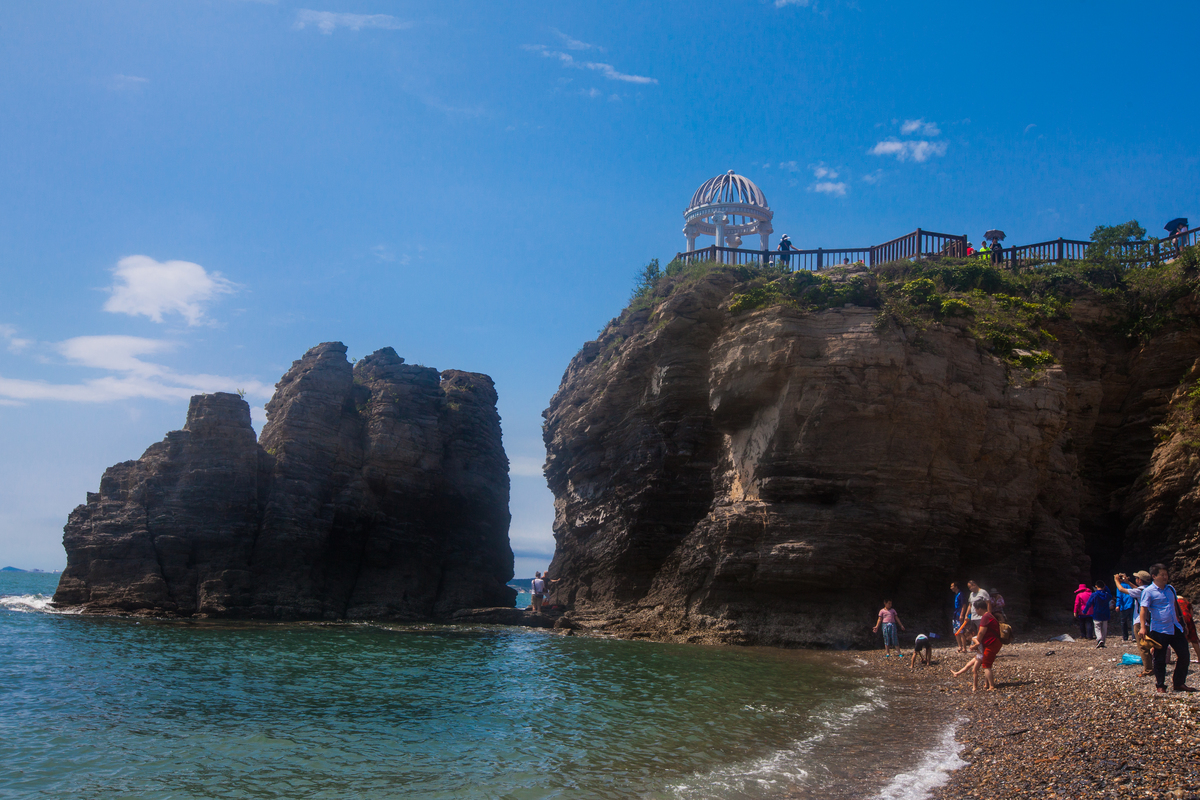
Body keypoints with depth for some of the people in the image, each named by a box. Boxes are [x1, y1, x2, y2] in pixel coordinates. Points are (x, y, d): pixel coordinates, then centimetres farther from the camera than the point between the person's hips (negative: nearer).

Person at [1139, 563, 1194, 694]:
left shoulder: (1171, 589, 11)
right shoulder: (1148, 591, -9)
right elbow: (1144, 609, -14)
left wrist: (1179, 622, 25)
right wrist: (1143, 627, -24)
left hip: (1175, 628, 6)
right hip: (1159, 630, -6)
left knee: (1184, 655, 7)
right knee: (1160, 659, 2)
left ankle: (1179, 683, 22)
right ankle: (1160, 686, 14)